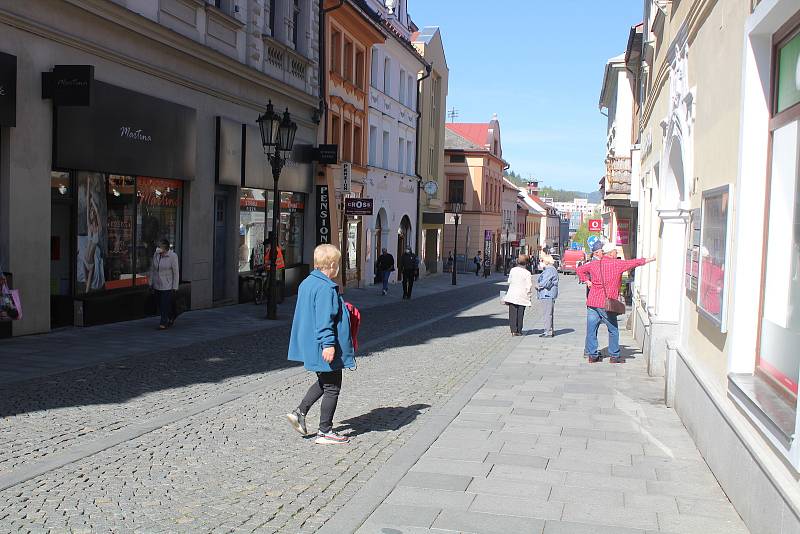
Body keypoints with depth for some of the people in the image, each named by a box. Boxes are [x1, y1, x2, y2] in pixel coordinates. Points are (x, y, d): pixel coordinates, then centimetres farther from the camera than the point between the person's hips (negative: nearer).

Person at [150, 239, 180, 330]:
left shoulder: (173, 256, -12)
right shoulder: (156, 255, 4)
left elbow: (176, 272, -10)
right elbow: (152, 269, 12)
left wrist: (175, 287, -12)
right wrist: (151, 282, 12)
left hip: (167, 286, -6)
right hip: (157, 285, 6)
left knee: (166, 305, -7)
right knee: (160, 305, 10)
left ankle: (164, 323, -1)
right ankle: (171, 319, 27)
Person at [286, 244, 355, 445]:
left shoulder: (306, 283, 10)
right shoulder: (326, 288, -21)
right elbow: (324, 319, -26)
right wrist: (328, 344, -26)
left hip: (310, 344, 10)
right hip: (326, 349, -10)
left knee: (324, 382, 24)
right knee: (332, 388, 3)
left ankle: (300, 412, 16)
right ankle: (325, 432, 10)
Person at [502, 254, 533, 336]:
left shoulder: (512, 270, -2)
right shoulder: (527, 273, -11)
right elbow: (529, 286, -10)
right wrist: (529, 295, 3)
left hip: (512, 294, 2)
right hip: (522, 296, -2)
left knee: (512, 314, 6)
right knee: (520, 314, 7)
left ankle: (513, 330, 1)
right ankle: (519, 331, 11)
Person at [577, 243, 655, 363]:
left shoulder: (594, 264, 9)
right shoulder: (617, 264, -5)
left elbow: (580, 269, 22)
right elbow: (635, 263, 1)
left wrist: (587, 281, 19)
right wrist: (651, 259, 12)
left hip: (592, 302, 5)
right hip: (606, 304, -4)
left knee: (591, 329, 6)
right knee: (613, 330, 9)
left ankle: (592, 355, 8)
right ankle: (614, 356, 13)